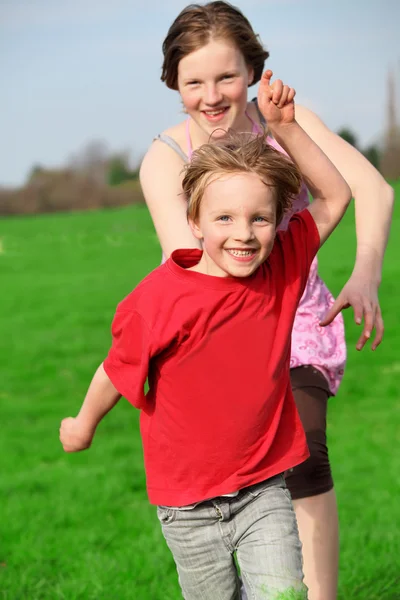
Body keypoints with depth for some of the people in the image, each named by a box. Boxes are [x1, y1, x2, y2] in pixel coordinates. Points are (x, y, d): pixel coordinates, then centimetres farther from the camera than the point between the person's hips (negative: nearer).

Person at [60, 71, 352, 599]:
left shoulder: (283, 269, -8)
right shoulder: (158, 299, -20)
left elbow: (335, 197, -1)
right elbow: (118, 370, -4)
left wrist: (284, 128, -12)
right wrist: (84, 424, 12)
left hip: (264, 488, 2)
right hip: (189, 502, -2)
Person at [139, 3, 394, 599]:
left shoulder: (286, 121, -12)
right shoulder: (164, 159, -14)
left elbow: (371, 187, -23)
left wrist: (366, 275, -43)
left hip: (297, 316, 0)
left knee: (303, 453, -22)